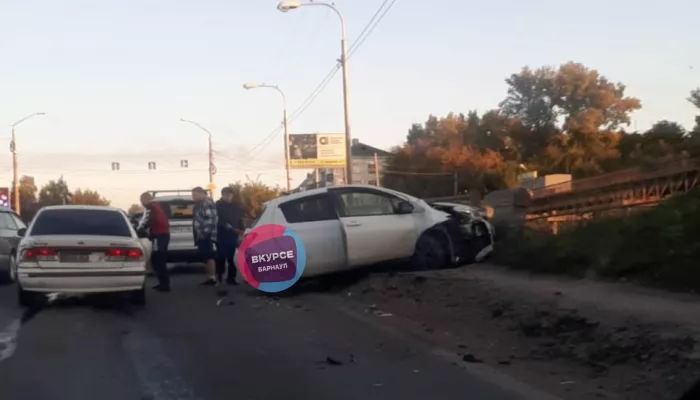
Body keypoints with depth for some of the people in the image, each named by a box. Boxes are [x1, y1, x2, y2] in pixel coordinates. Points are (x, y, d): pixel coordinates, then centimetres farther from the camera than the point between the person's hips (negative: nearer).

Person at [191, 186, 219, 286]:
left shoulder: (208, 204, -13)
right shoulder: (199, 205, 20)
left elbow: (212, 218, -22)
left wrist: (206, 232, -23)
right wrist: (198, 235, 21)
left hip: (207, 236, -11)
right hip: (201, 236, 11)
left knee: (209, 257, -10)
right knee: (205, 258, 12)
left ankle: (212, 278, -8)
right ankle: (209, 277, 16)